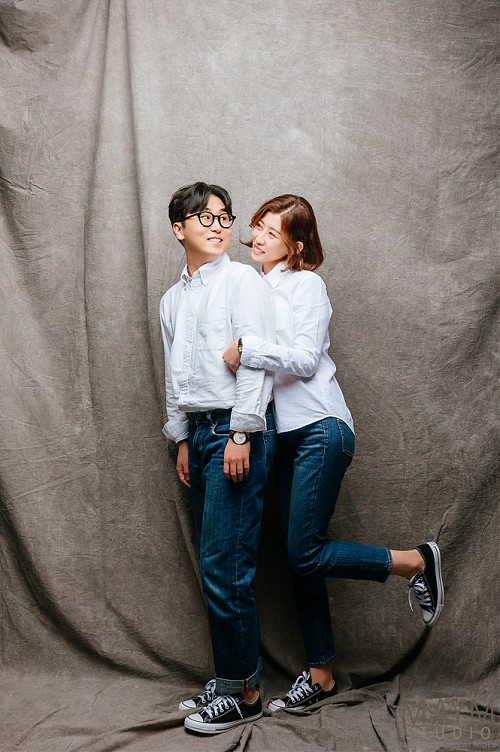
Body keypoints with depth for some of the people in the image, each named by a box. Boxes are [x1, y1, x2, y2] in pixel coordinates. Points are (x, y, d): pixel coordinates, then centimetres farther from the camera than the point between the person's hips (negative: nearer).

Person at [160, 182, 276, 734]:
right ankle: (230, 678, 22)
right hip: (201, 430, 7)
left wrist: (241, 434, -17)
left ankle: (242, 693, 6)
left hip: (238, 429, -7)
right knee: (214, 564, 10)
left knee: (224, 564, -8)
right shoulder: (172, 300, 19)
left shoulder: (241, 280, -3)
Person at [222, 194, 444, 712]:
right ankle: (320, 675, 21)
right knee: (300, 562, 9)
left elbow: (305, 358, -16)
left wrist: (246, 349, -20)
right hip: (286, 436, 7)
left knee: (305, 553, -10)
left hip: (319, 430, -7)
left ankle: (417, 562, 9)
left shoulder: (304, 283, -5)